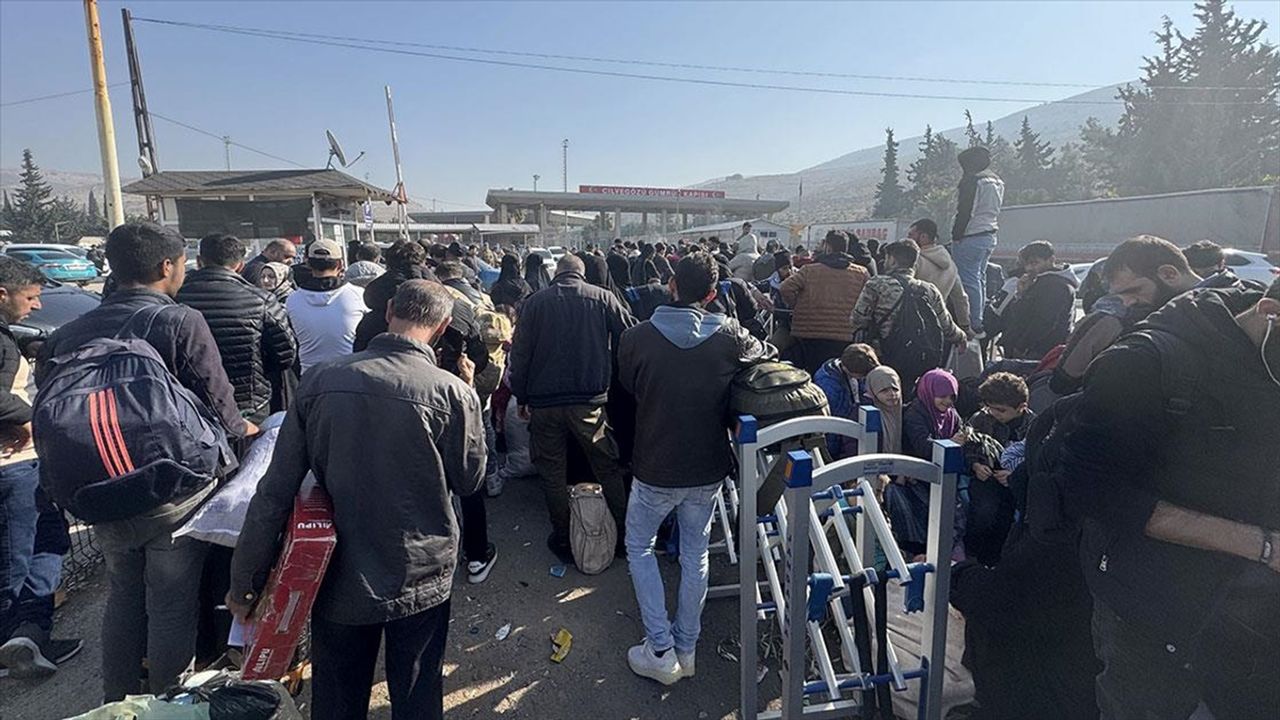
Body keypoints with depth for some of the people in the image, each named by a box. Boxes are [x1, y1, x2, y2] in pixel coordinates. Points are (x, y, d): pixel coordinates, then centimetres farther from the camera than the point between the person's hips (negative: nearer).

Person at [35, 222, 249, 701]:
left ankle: (118, 702, 37)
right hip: (173, 497, -5)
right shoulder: (181, 323, -16)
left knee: (122, 597, 23)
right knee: (172, 607, 10)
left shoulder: (71, 333, 1)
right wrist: (243, 428, 5)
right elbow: (218, 409, -17)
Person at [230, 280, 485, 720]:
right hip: (421, 582, -2)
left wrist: (245, 582, 5)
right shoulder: (452, 392, -18)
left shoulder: (320, 381, -9)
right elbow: (469, 481, -2)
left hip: (339, 580, 2)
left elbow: (276, 491, -6)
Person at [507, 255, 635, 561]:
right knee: (608, 469, 11)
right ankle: (626, 534, 18)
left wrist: (521, 397, 9)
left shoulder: (534, 303, 1)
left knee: (553, 474, 13)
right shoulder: (603, 298, -1)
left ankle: (563, 540, 23)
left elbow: (520, 354, 0)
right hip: (590, 401, 0)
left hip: (544, 402, 1)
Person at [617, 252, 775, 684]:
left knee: (639, 547, 19)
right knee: (695, 555, 19)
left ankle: (661, 652, 18)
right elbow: (768, 356, 10)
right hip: (709, 469, 2)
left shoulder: (637, 338, -13)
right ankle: (686, 648, 32)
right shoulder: (730, 337, -10)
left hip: (656, 469, -2)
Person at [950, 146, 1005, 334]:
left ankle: (974, 324, -8)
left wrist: (957, 235, -14)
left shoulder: (972, 180, -12)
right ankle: (980, 321, 20)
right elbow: (995, 212, 20)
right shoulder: (998, 182, 17)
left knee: (969, 281, -7)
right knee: (980, 278, 16)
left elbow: (965, 211, -17)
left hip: (970, 237, -10)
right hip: (990, 236, 10)